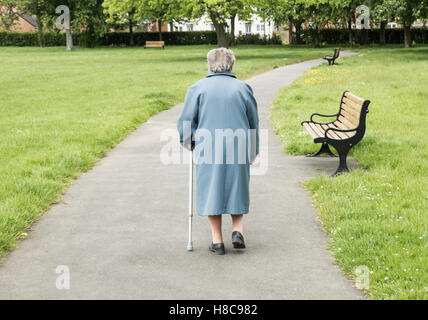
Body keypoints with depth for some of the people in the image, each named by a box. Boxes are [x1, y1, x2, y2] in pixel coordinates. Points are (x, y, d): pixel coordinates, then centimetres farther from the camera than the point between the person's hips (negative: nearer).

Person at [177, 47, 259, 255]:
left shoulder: (198, 88, 1)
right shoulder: (243, 88, 5)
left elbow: (185, 121, 1)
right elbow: (254, 123, 11)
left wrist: (188, 143, 20)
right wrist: (253, 153, 22)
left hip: (208, 150, -1)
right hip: (238, 150, 1)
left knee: (211, 192, 6)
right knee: (237, 190, 16)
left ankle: (217, 241, 7)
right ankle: (237, 230, 2)